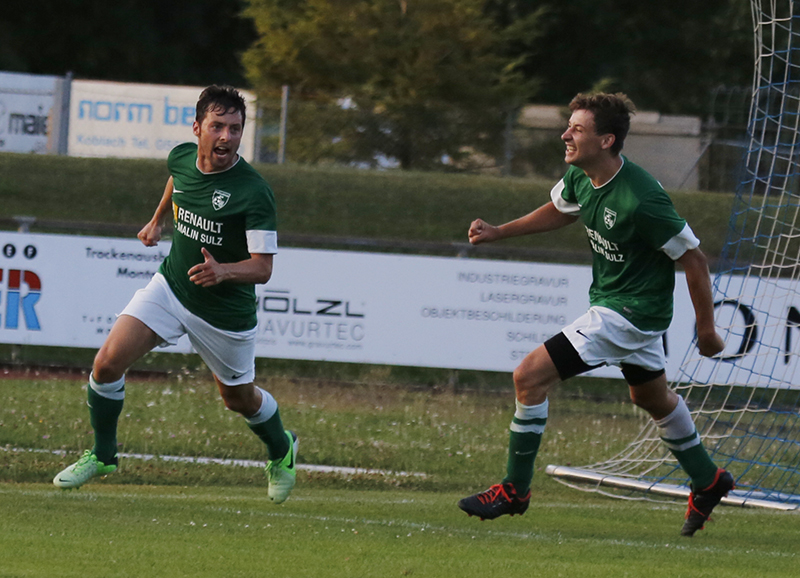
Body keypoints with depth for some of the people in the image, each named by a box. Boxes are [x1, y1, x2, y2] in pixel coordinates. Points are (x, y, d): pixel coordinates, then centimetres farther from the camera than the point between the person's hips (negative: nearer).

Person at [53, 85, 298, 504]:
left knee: (238, 398, 15)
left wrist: (223, 271, -42)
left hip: (225, 310, -4)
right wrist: (157, 221, 33)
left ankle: (281, 452, 48)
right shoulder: (181, 157, -8)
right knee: (108, 361, -12)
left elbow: (262, 267, -24)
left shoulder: (254, 193, -26)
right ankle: (102, 454, 10)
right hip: (171, 285, 4)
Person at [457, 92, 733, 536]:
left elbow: (693, 258, -21)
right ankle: (707, 482, 47)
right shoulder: (579, 176, -7)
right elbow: (560, 211, 18)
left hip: (631, 312, -9)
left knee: (529, 377, -12)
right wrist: (497, 233, 9)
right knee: (652, 397, 28)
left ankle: (514, 490, -1)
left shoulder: (640, 199, -31)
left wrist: (706, 330, -12)